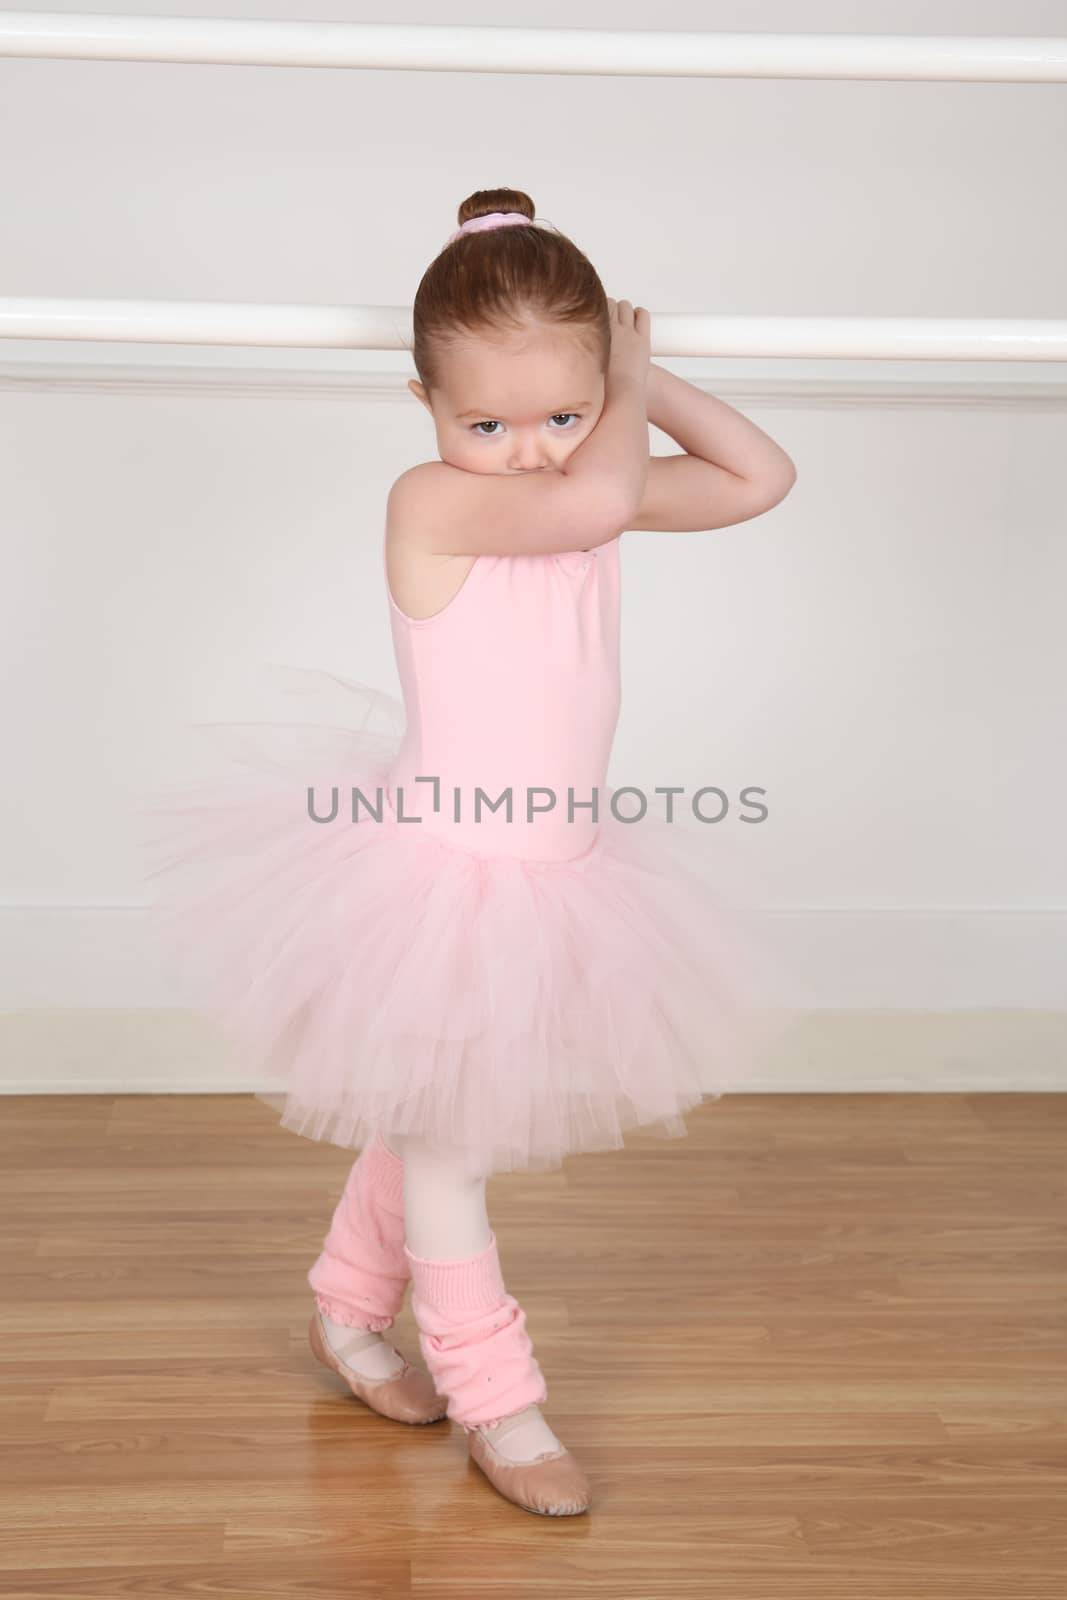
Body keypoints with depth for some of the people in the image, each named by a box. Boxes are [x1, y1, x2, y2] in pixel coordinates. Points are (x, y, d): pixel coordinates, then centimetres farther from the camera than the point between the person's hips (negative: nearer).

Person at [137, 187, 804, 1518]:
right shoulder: (431, 502, -21)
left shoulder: (597, 482, -1)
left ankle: (348, 1309, 44)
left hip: (556, 869, 7)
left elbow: (763, 480, 5)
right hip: (439, 869, -7)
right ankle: (494, 1395, 27)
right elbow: (595, 502, -36)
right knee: (440, 1132, 10)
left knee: (434, 1121, 22)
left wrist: (644, 379, 0)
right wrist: (627, 401, -17)